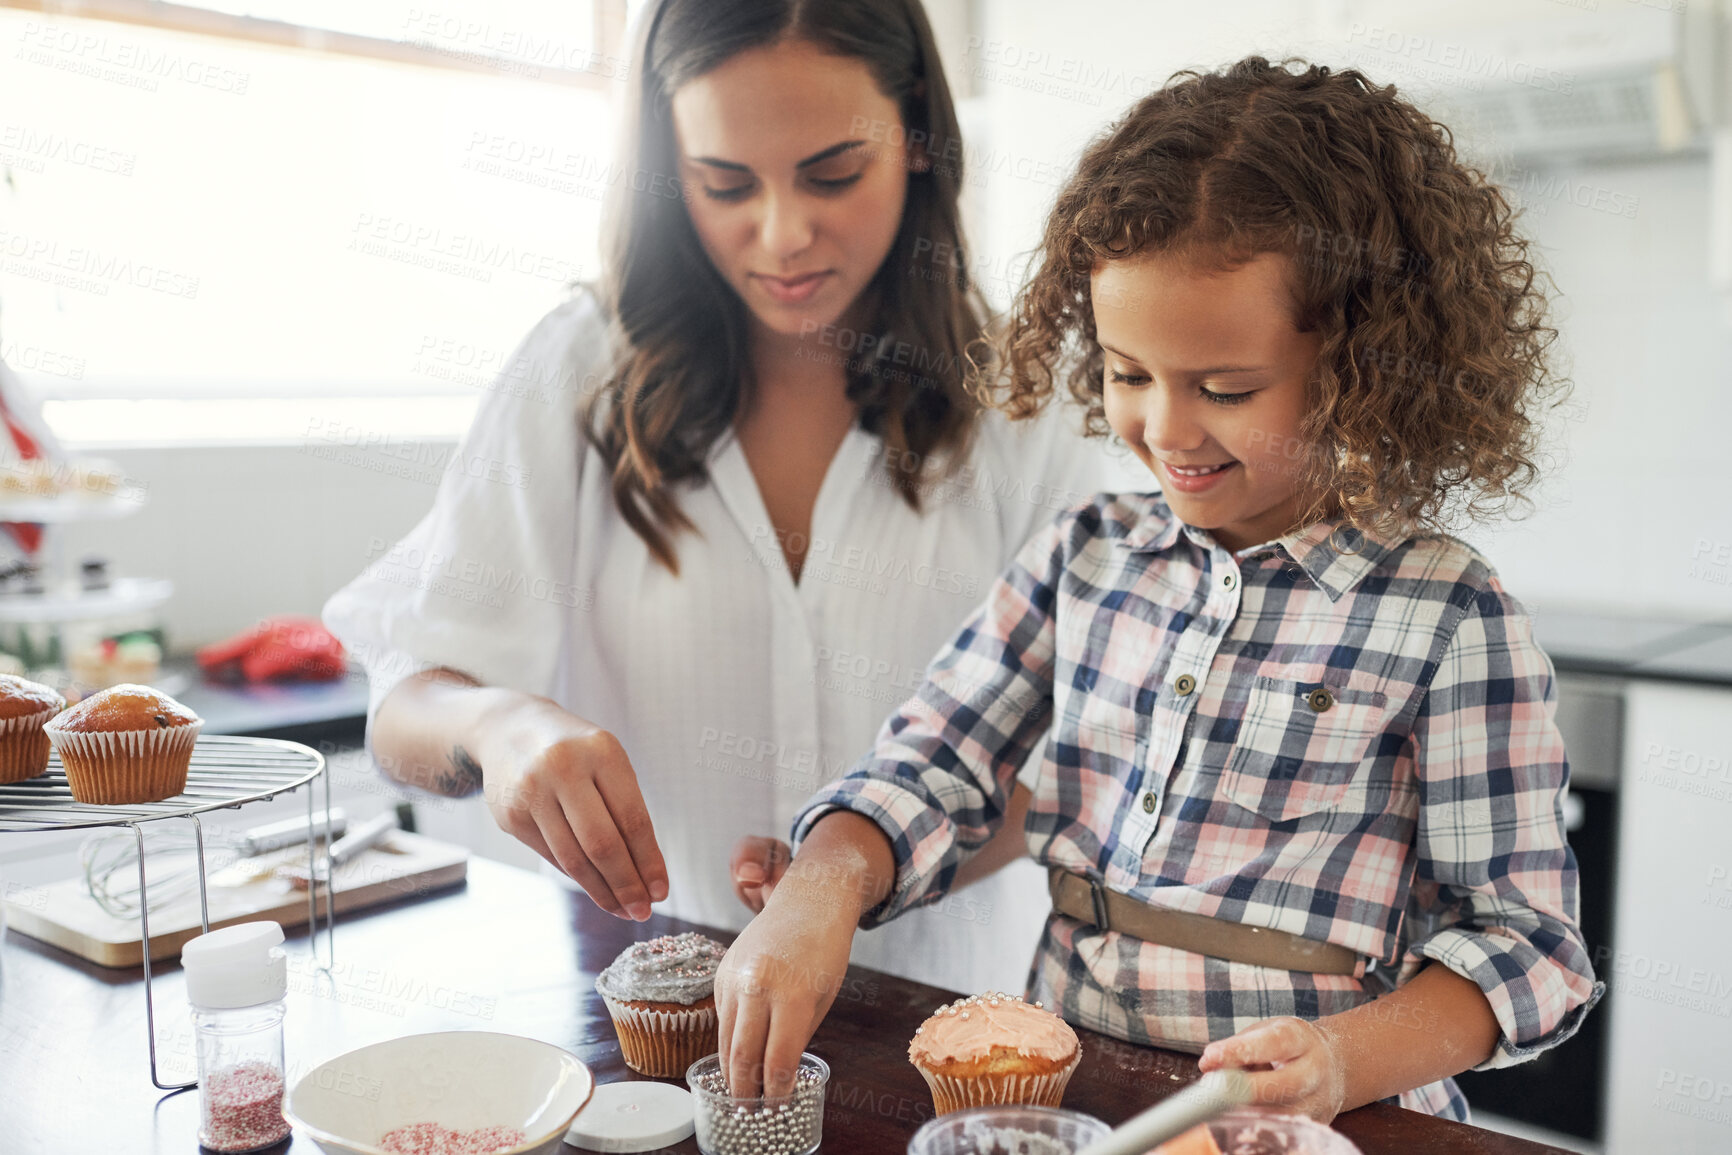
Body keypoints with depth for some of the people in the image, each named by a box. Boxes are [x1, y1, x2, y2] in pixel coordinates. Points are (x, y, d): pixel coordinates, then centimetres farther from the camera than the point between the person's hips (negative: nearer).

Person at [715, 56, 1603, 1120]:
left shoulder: (1451, 618, -7)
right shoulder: (1083, 556, 6)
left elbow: (1524, 936, -5)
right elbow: (931, 771, 3)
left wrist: (1350, 1059, -21)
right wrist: (825, 881, -16)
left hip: (1301, 1125, -1)